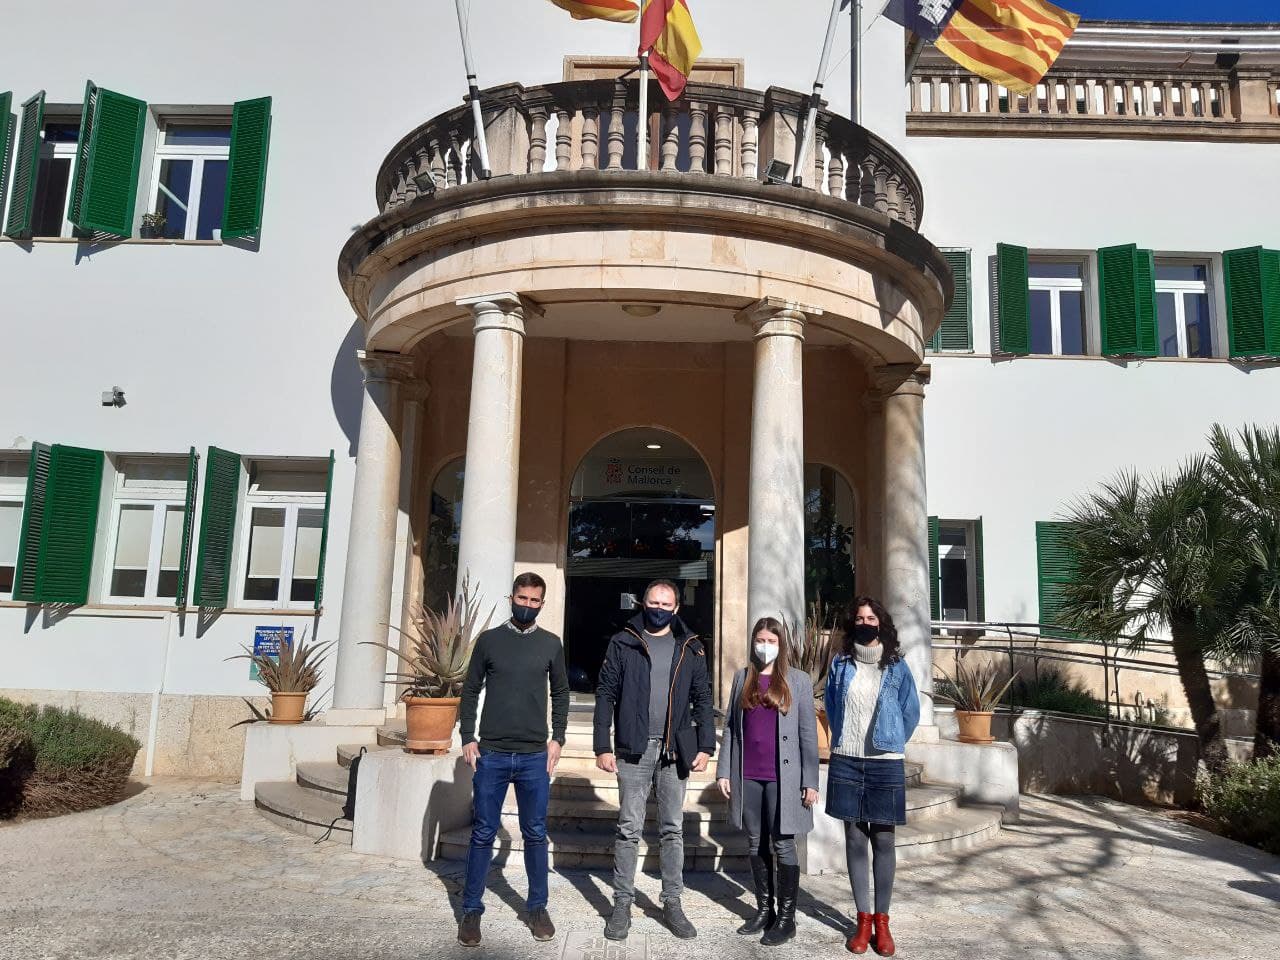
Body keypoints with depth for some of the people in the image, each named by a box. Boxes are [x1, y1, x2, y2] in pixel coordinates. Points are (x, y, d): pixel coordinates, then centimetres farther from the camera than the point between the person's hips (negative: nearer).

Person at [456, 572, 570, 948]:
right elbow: (471, 691, 5)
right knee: (483, 834, 5)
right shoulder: (489, 640, 2)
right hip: (491, 754, 0)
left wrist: (557, 738, 2)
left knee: (535, 834, 8)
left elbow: (561, 694, 10)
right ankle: (471, 910, 17)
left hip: (535, 756, 1)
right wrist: (468, 738, -2)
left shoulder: (551, 644, 4)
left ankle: (538, 907, 21)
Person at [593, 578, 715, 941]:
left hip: (675, 750, 2)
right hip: (633, 748, -2)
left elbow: (702, 699, 8)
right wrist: (603, 746, -6)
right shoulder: (623, 643, 1)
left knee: (673, 829, 9)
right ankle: (622, 904, 13)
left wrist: (705, 746, 0)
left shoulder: (690, 648, 8)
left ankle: (672, 904, 19)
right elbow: (605, 695, 0)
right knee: (629, 829, 3)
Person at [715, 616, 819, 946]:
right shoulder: (742, 678, 9)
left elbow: (808, 733, -2)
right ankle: (764, 910, 24)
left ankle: (786, 918, 12)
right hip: (748, 776, 3)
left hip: (783, 777, -3)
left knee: (782, 845, 1)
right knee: (756, 845, 11)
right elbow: (730, 726, 8)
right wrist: (723, 770, 3)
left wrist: (810, 781, -7)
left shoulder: (798, 680, 0)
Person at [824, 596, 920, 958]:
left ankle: (881, 921, 13)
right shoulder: (840, 664, 3)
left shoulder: (897, 667, -1)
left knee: (883, 840, 3)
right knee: (854, 838, 5)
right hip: (846, 761, 1)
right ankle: (863, 920, 14)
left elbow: (911, 714, 8)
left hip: (885, 763, -1)